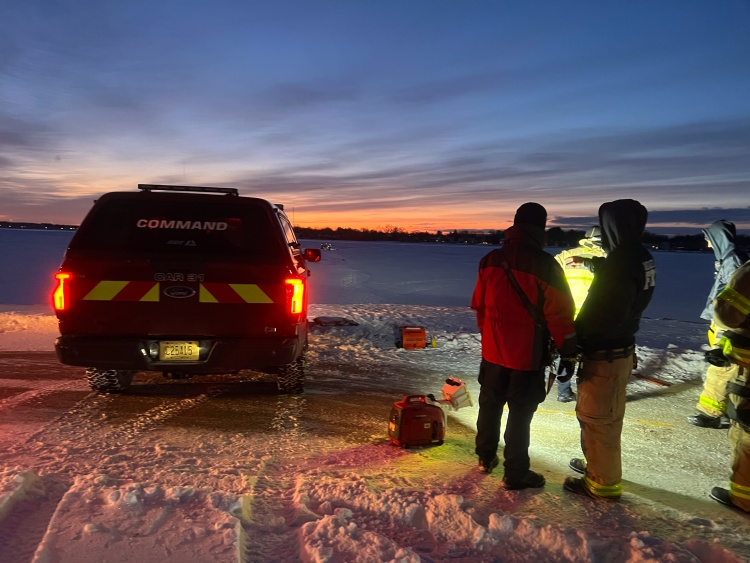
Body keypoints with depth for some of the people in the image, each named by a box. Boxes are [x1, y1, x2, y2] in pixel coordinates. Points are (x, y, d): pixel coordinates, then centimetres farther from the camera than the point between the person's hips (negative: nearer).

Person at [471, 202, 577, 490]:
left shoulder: (491, 260, -2)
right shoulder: (545, 265, -17)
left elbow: (479, 305, 8)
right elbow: (559, 314, -16)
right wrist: (568, 351, -3)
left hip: (493, 351, 5)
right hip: (527, 355, -5)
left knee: (490, 405, 20)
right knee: (520, 413, 7)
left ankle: (486, 457, 35)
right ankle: (515, 473, 18)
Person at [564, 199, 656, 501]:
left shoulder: (619, 262, -24)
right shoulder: (642, 259, 6)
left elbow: (601, 315, -26)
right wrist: (596, 266, 14)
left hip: (604, 354, -10)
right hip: (621, 347, 10)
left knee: (596, 417, 4)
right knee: (606, 414, 24)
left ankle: (603, 483, 18)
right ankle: (598, 463, 41)